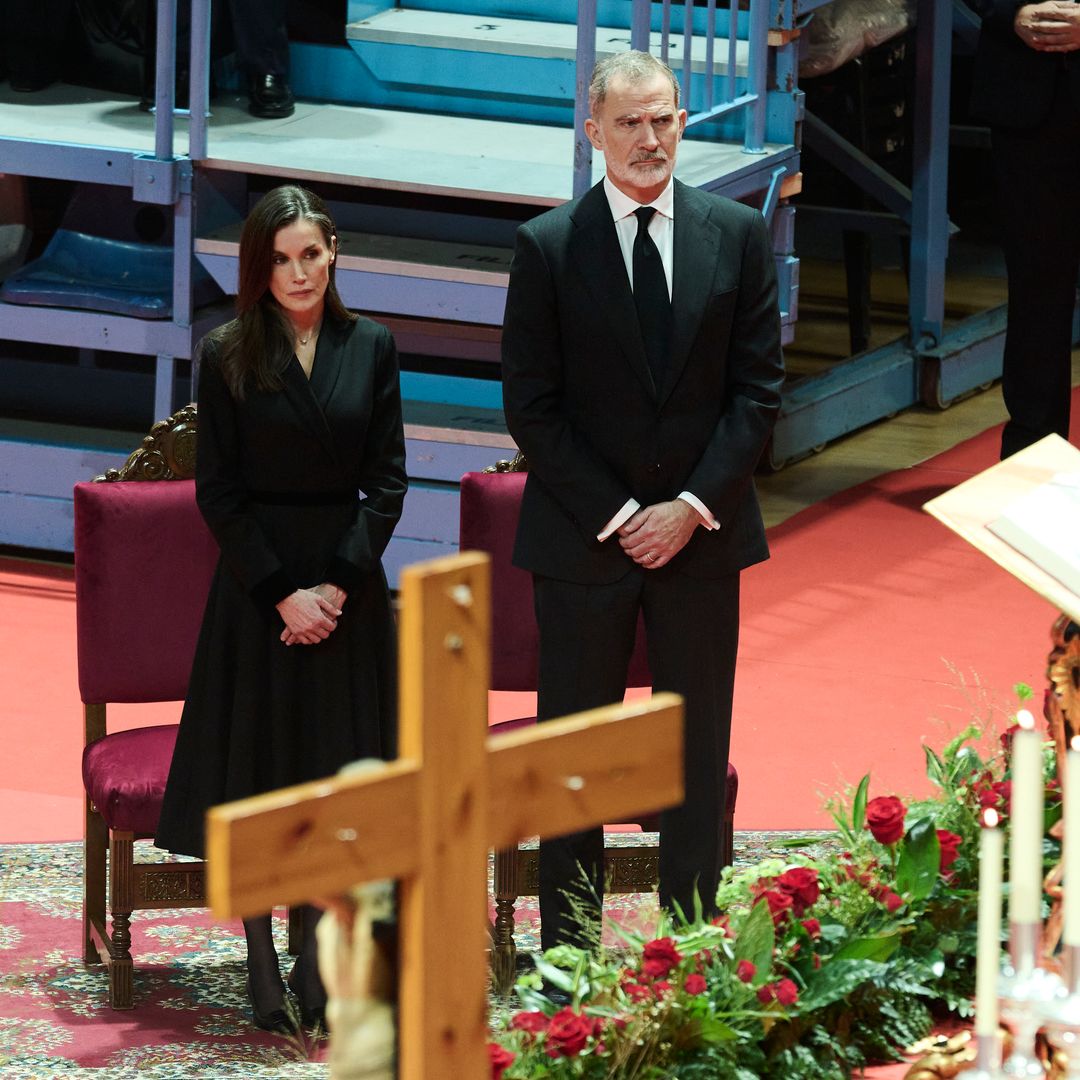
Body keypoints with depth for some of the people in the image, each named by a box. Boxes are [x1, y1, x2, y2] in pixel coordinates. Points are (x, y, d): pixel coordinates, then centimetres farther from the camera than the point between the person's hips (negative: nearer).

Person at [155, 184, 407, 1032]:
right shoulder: (229, 357, -3)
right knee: (255, 771, 1)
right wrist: (282, 592, -12)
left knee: (340, 771, 4)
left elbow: (388, 482, 2)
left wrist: (340, 583, -10)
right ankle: (264, 979, 7)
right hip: (256, 580, -2)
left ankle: (320, 973, 13)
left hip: (349, 585, 2)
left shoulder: (370, 349, 3)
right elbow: (219, 493, -4)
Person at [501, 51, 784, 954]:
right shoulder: (548, 246, -4)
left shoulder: (738, 235, 2)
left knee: (699, 746, 6)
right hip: (584, 536, -2)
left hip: (704, 532, 2)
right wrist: (612, 515, -10)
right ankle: (570, 954, 11)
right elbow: (530, 405, -4)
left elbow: (758, 387, 1)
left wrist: (694, 505, -8)